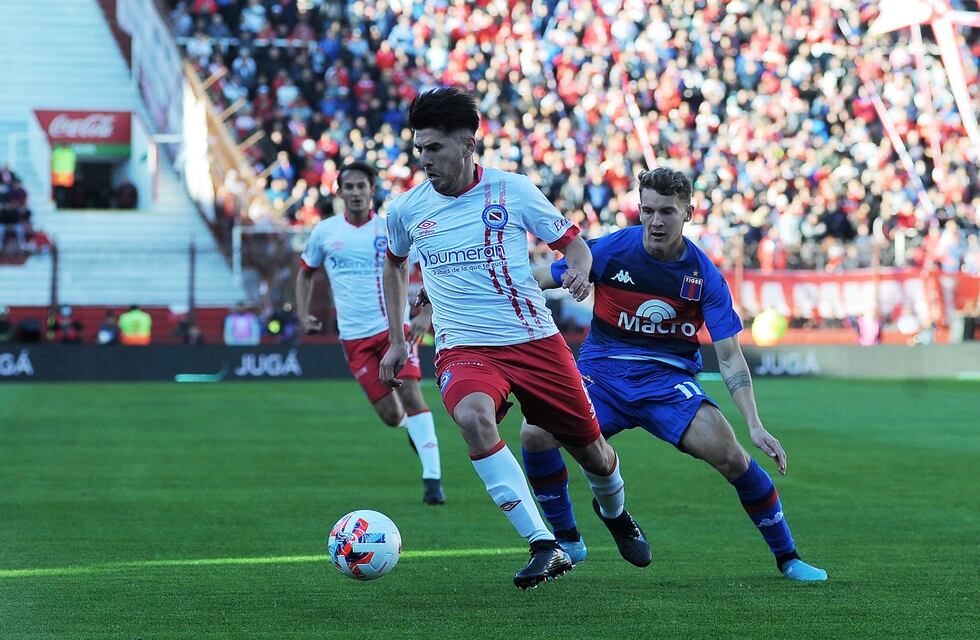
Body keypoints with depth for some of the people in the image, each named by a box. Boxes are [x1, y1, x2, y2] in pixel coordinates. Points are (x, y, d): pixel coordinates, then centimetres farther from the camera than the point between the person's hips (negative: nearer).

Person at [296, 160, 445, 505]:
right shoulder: (324, 232, 4)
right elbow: (306, 272, 21)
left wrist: (426, 314, -9)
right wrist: (303, 314, 8)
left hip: (395, 328, -2)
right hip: (355, 336, 2)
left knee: (411, 395, -19)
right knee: (391, 416, -3)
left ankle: (433, 478, -17)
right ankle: (413, 427, 34)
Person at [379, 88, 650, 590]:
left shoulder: (512, 191, -5)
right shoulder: (405, 209, 1)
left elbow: (573, 243, 6)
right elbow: (394, 265, 23)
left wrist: (579, 269, -17)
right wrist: (396, 340, 20)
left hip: (534, 340, 0)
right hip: (463, 348, 0)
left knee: (592, 451, 7)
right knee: (473, 416, -34)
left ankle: (614, 511, 47)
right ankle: (545, 548, -31)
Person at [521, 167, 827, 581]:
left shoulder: (705, 276, -8)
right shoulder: (610, 250, -9)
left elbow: (729, 357, -8)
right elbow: (542, 279, 4)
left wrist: (755, 426, -17)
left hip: (668, 379, -1)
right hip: (602, 370, 1)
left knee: (729, 454, -21)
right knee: (535, 433, -22)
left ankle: (787, 558, 0)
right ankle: (567, 542, 2)